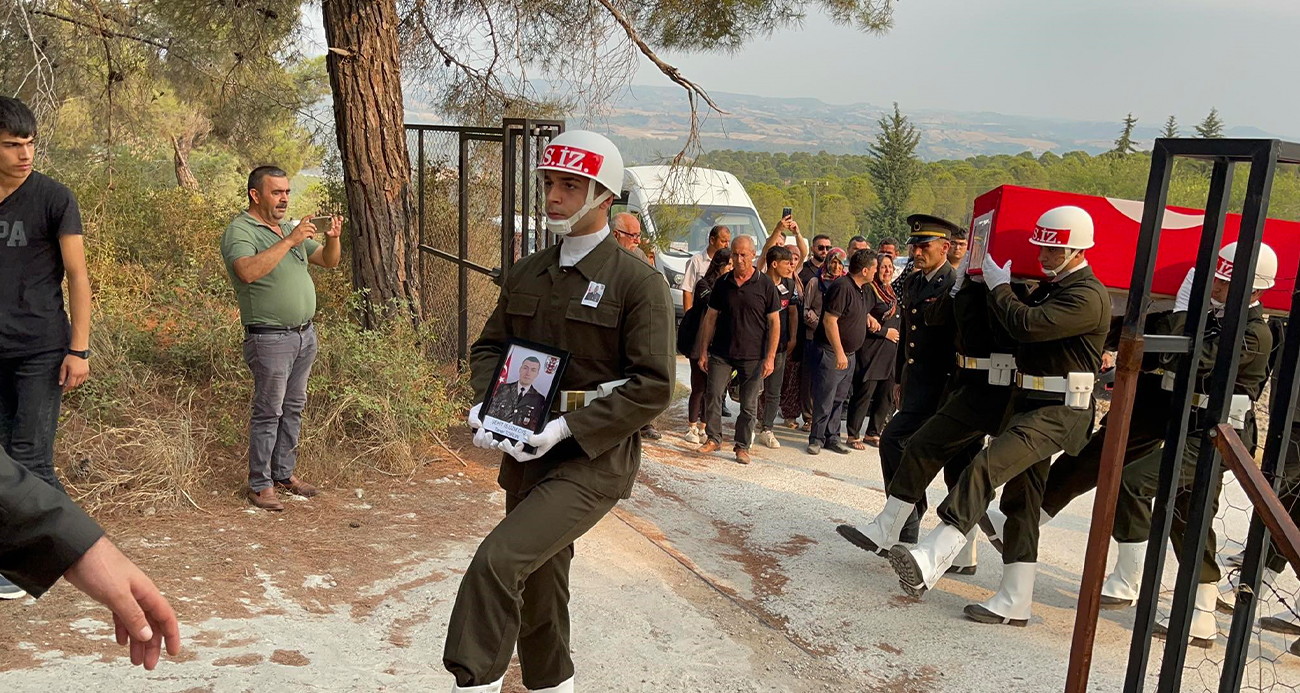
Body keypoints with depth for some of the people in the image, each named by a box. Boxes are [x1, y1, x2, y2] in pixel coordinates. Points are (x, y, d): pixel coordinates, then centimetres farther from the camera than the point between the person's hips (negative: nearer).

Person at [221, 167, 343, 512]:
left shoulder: (290, 228, 15)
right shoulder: (239, 231, -9)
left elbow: (329, 261, 15)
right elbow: (248, 271, -29)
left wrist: (333, 238, -6)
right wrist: (289, 241, -28)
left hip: (305, 334, 8)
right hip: (270, 338, -8)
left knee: (293, 408, 14)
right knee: (268, 412, -2)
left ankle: (284, 473, 25)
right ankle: (259, 484, 8)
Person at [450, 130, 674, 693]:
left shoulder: (639, 282, -11)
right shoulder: (525, 274, 8)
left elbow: (653, 386, -16)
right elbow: (489, 346, 17)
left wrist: (568, 427, -21)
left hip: (593, 460, -6)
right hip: (527, 456, 7)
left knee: (497, 562, -22)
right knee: (538, 586, 18)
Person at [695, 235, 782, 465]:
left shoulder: (765, 285, -2)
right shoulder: (722, 283, 5)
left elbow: (774, 323, -1)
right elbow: (710, 318, 9)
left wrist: (770, 357, -7)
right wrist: (703, 352, 5)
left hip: (753, 357, -2)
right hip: (721, 353, 2)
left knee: (749, 405, 4)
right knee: (713, 395, -2)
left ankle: (742, 446, 17)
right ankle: (713, 438, 15)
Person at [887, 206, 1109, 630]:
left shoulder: (1088, 296, -14)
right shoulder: (1051, 286, 17)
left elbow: (1027, 325, -23)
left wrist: (998, 285, -8)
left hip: (1060, 410, -10)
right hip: (1029, 401, 10)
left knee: (985, 467, -27)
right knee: (1022, 499, 11)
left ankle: (931, 559, -34)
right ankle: (1014, 602, 18)